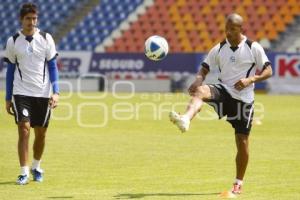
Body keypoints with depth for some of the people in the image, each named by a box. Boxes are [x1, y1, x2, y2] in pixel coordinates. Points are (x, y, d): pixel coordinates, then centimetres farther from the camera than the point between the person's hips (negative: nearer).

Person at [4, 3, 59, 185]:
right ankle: (24, 173, -11)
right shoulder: (13, 41, 2)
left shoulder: (46, 39, 1)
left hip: (43, 94, 1)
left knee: (41, 133, 9)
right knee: (24, 129, -14)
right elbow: (10, 70, 9)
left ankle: (36, 167, 30)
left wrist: (56, 92, -7)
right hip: (21, 93, -1)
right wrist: (8, 98, 8)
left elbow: (53, 66, 4)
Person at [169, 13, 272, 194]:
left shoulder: (254, 48, -3)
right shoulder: (219, 49, 7)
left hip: (243, 98, -2)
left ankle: (239, 183, 16)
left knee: (242, 141, 0)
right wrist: (199, 79, -16)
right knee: (200, 91, -31)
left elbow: (268, 71, -2)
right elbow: (204, 69, 8)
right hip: (224, 91, 2)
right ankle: (185, 120, -58)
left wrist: (250, 80, -19)